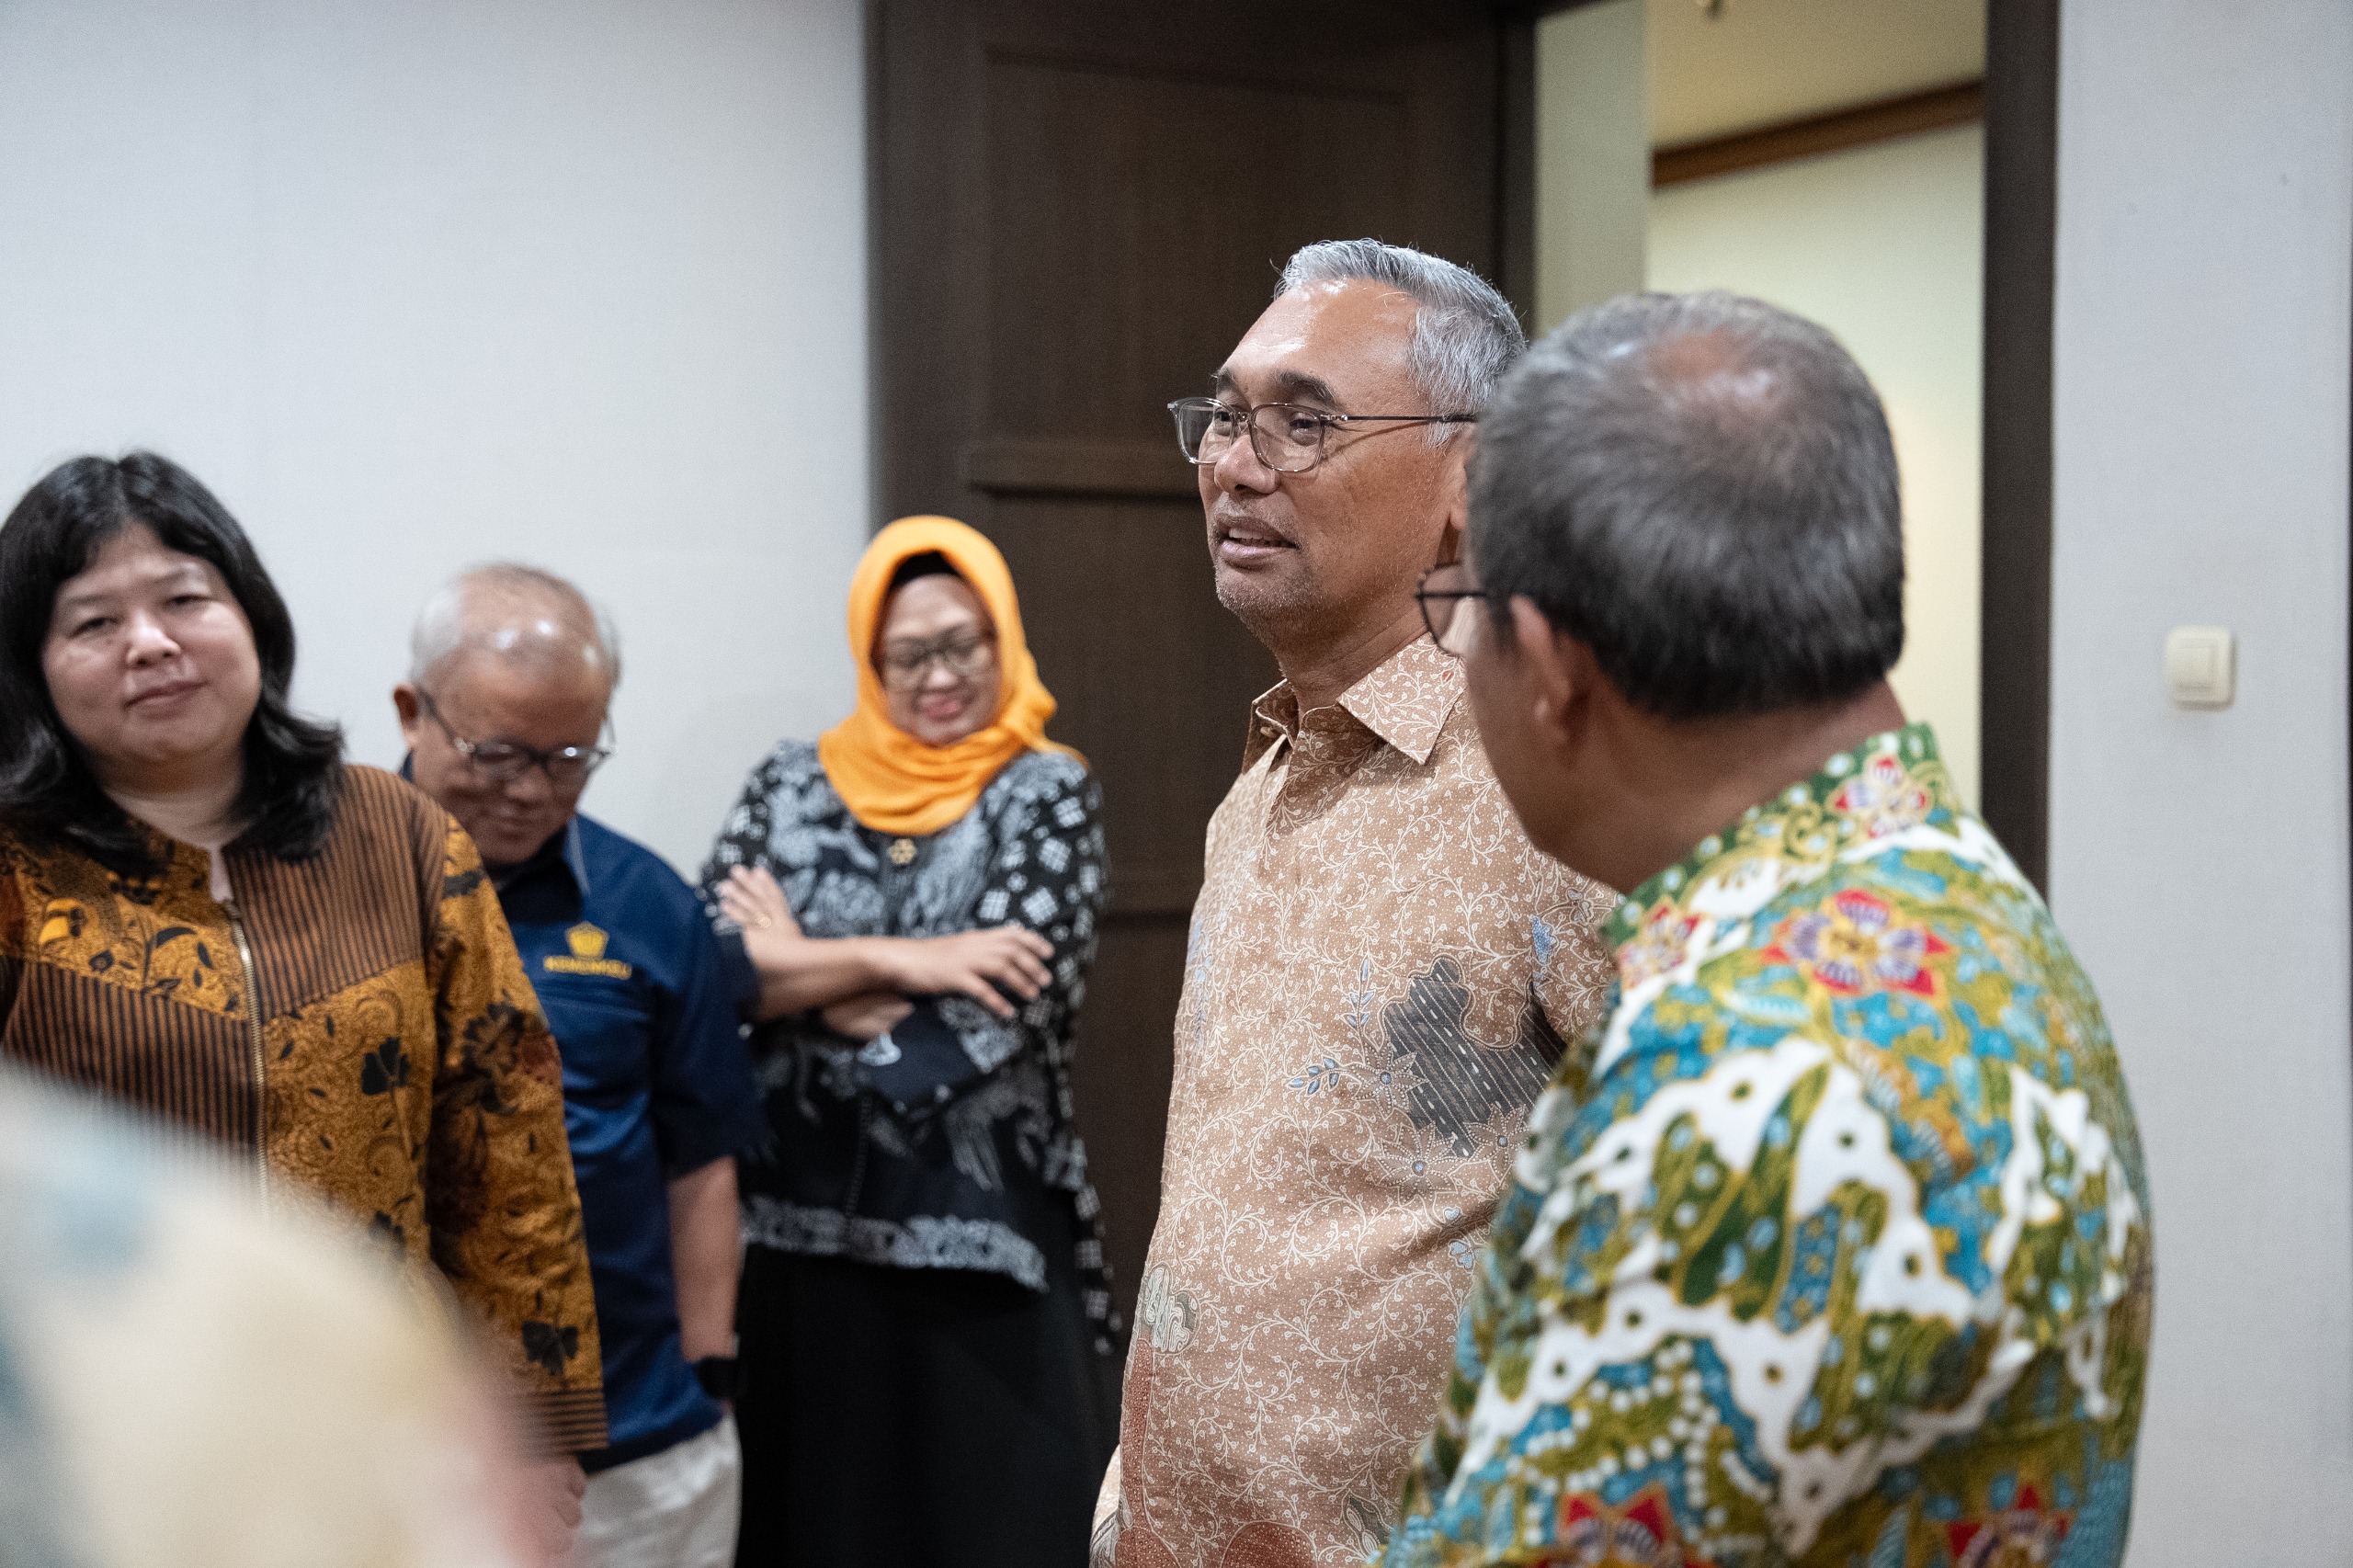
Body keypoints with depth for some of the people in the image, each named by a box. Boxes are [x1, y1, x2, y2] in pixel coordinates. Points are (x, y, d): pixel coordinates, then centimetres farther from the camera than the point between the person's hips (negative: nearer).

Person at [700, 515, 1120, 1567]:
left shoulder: (1047, 795, -1)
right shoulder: (792, 784, 7)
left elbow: (994, 1012, -14)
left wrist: (802, 973, -6)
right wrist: (892, 962, -14)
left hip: (982, 1239, -3)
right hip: (797, 1226, 3)